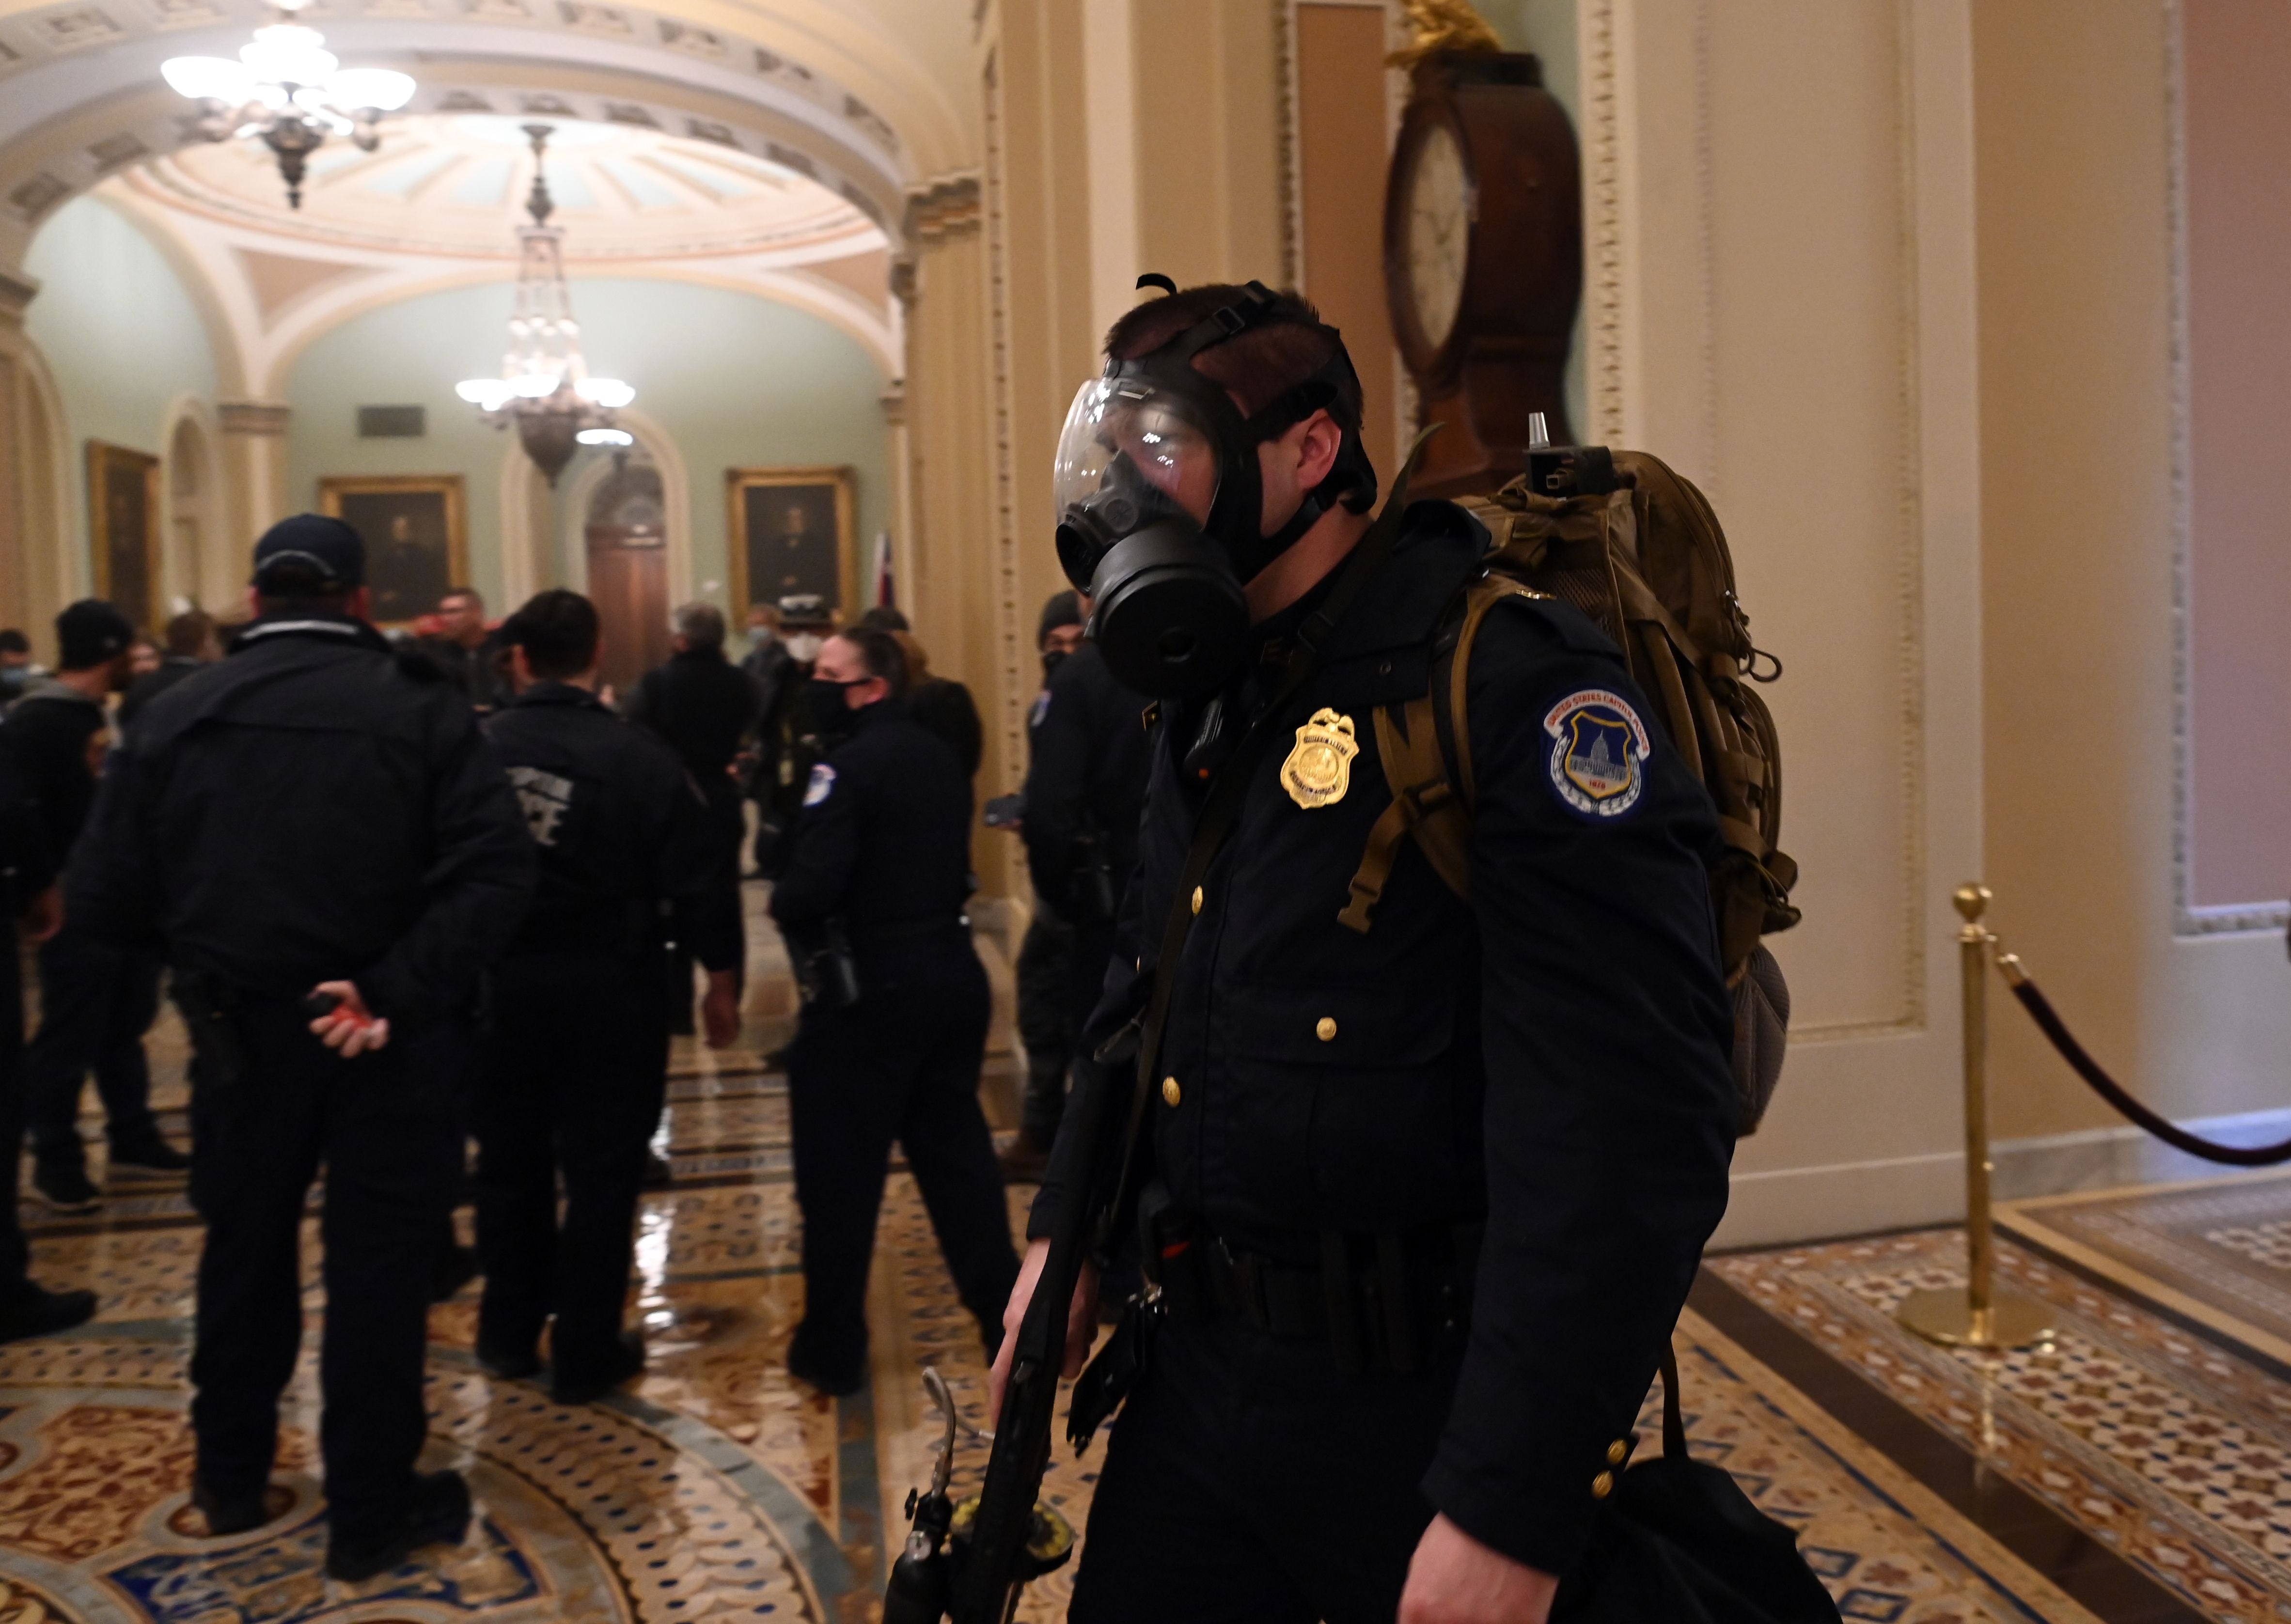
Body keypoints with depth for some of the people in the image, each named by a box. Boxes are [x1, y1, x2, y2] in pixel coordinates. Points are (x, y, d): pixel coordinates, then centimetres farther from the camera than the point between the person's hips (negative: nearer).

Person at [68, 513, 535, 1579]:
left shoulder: (174, 717, -2)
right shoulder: (421, 708, -9)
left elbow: (100, 903, -3)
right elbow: (494, 874, -23)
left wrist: (203, 941, 14)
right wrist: (399, 987, -21)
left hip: (241, 1032, 3)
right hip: (385, 1035, -3)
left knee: (245, 1251, 22)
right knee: (377, 1267, 9)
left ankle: (231, 1480, 39)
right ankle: (369, 1515, 20)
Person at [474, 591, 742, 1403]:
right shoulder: (641, 758, -11)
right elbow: (696, 881, -10)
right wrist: (721, 979, 2)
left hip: (500, 990, 3)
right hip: (607, 992, -2)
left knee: (510, 1163, 18)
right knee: (602, 1173, 8)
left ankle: (508, 1334, 32)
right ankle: (586, 1352, 16)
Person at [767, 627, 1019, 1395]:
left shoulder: (850, 766, -16)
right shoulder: (941, 758, 10)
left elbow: (807, 891, -23)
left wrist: (781, 902, -3)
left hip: (867, 990, -8)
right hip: (952, 973, 8)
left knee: (839, 1171, 5)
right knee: (955, 1147, 17)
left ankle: (832, 1349, 14)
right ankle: (1004, 1315, 23)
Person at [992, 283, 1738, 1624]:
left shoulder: (1512, 683, -19)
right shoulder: (1207, 707, 9)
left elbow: (1631, 1138, -25)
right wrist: (1067, 1228, 14)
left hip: (1423, 1408, -7)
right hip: (1206, 1367, 8)